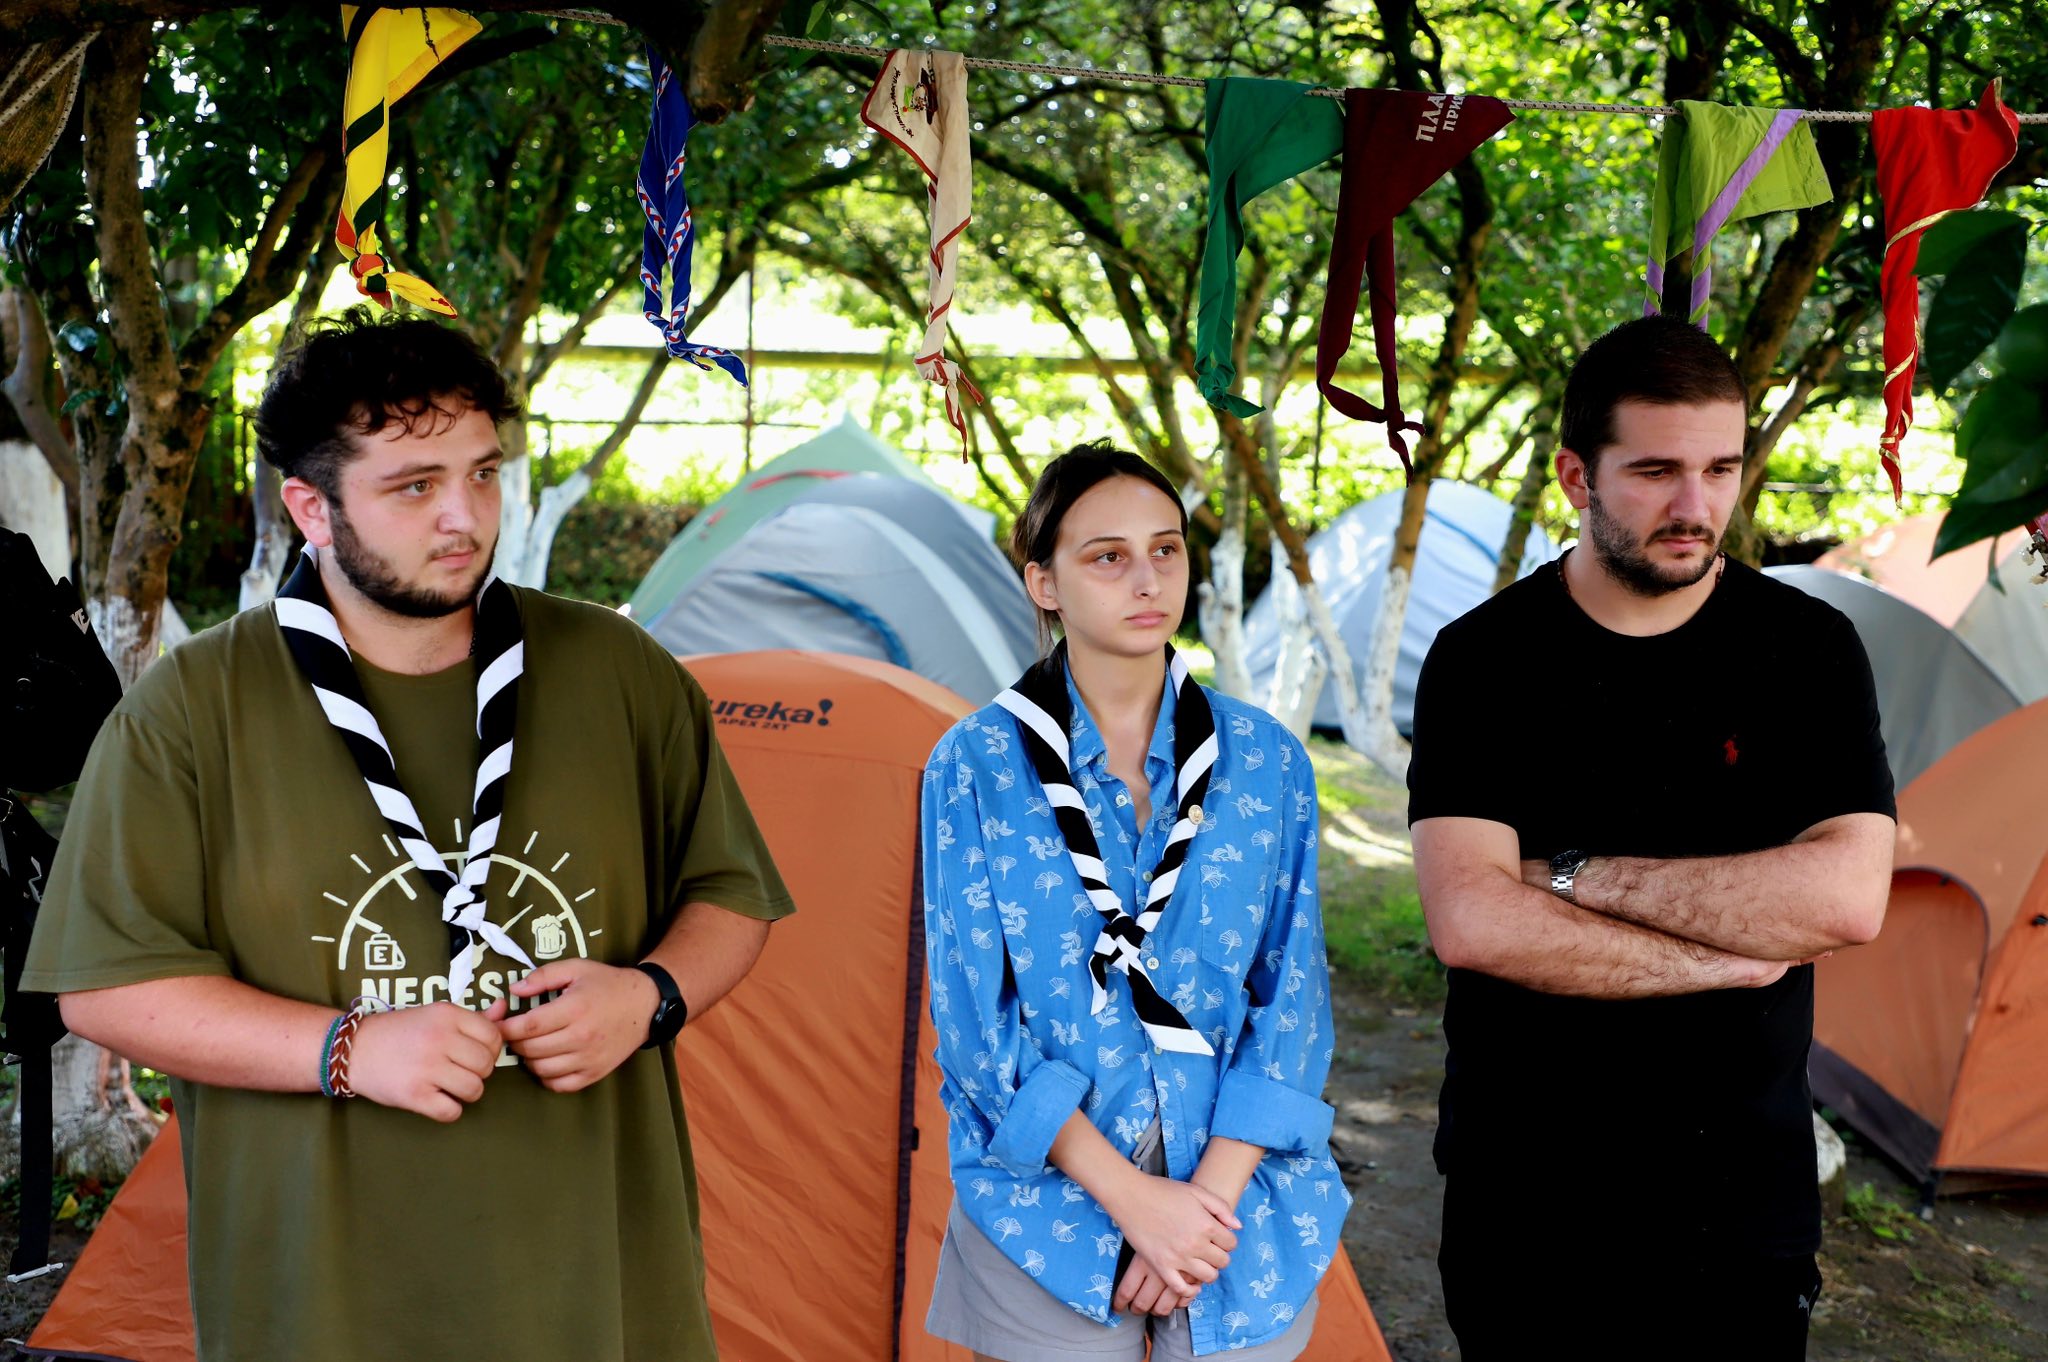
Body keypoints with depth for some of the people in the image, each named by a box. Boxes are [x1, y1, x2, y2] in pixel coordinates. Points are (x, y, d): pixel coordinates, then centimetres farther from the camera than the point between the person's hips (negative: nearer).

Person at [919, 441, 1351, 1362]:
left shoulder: (1266, 762, 0)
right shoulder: (976, 766, -6)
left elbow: (1292, 998, 0)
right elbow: (973, 1017, -8)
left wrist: (1215, 1192, -10)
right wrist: (1133, 1198, -14)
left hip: (1240, 1208, 2)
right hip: (1050, 1208, -2)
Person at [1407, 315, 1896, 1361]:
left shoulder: (1807, 648, -3)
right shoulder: (1484, 659, -7)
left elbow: (1847, 898, -16)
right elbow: (1472, 923, -19)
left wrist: (1579, 875, -16)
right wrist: (1726, 960, -16)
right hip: (1523, 1190, 0)